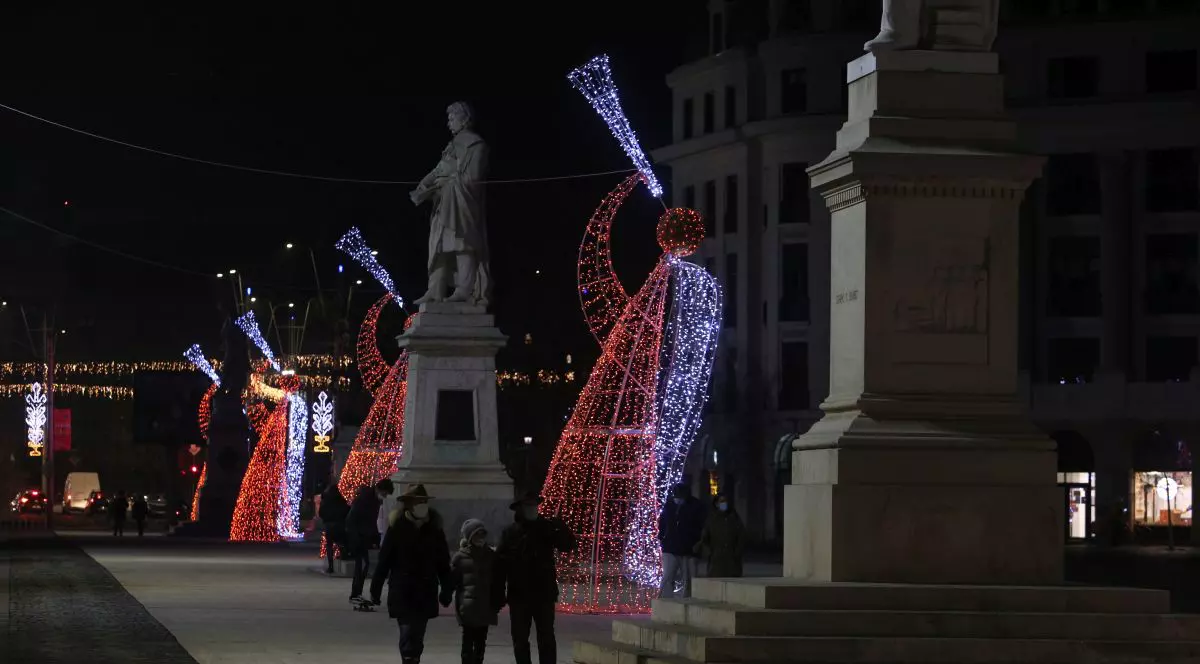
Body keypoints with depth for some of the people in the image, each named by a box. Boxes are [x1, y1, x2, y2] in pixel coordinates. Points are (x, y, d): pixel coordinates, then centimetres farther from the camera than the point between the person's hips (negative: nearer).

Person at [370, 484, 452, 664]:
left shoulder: (434, 531, 2)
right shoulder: (397, 529, -6)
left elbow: (443, 563, 7)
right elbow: (383, 560, -3)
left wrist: (447, 589, 4)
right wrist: (376, 588, -3)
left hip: (426, 593, 3)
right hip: (402, 593, -3)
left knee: (417, 637, 10)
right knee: (408, 634, -12)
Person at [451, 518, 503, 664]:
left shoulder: (491, 555, 8)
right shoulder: (460, 556, -2)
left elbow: (497, 581, 11)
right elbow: (452, 580, -4)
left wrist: (498, 600, 4)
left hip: (485, 606, 4)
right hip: (468, 606, -4)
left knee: (481, 641, 11)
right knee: (468, 640, -5)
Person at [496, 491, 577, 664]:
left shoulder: (546, 527, 2)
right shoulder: (510, 533, -2)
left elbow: (568, 545, -3)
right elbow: (500, 563, -5)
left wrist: (561, 528, -21)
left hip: (544, 593, 0)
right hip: (519, 595, 0)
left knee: (546, 637, 3)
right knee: (520, 638, 7)